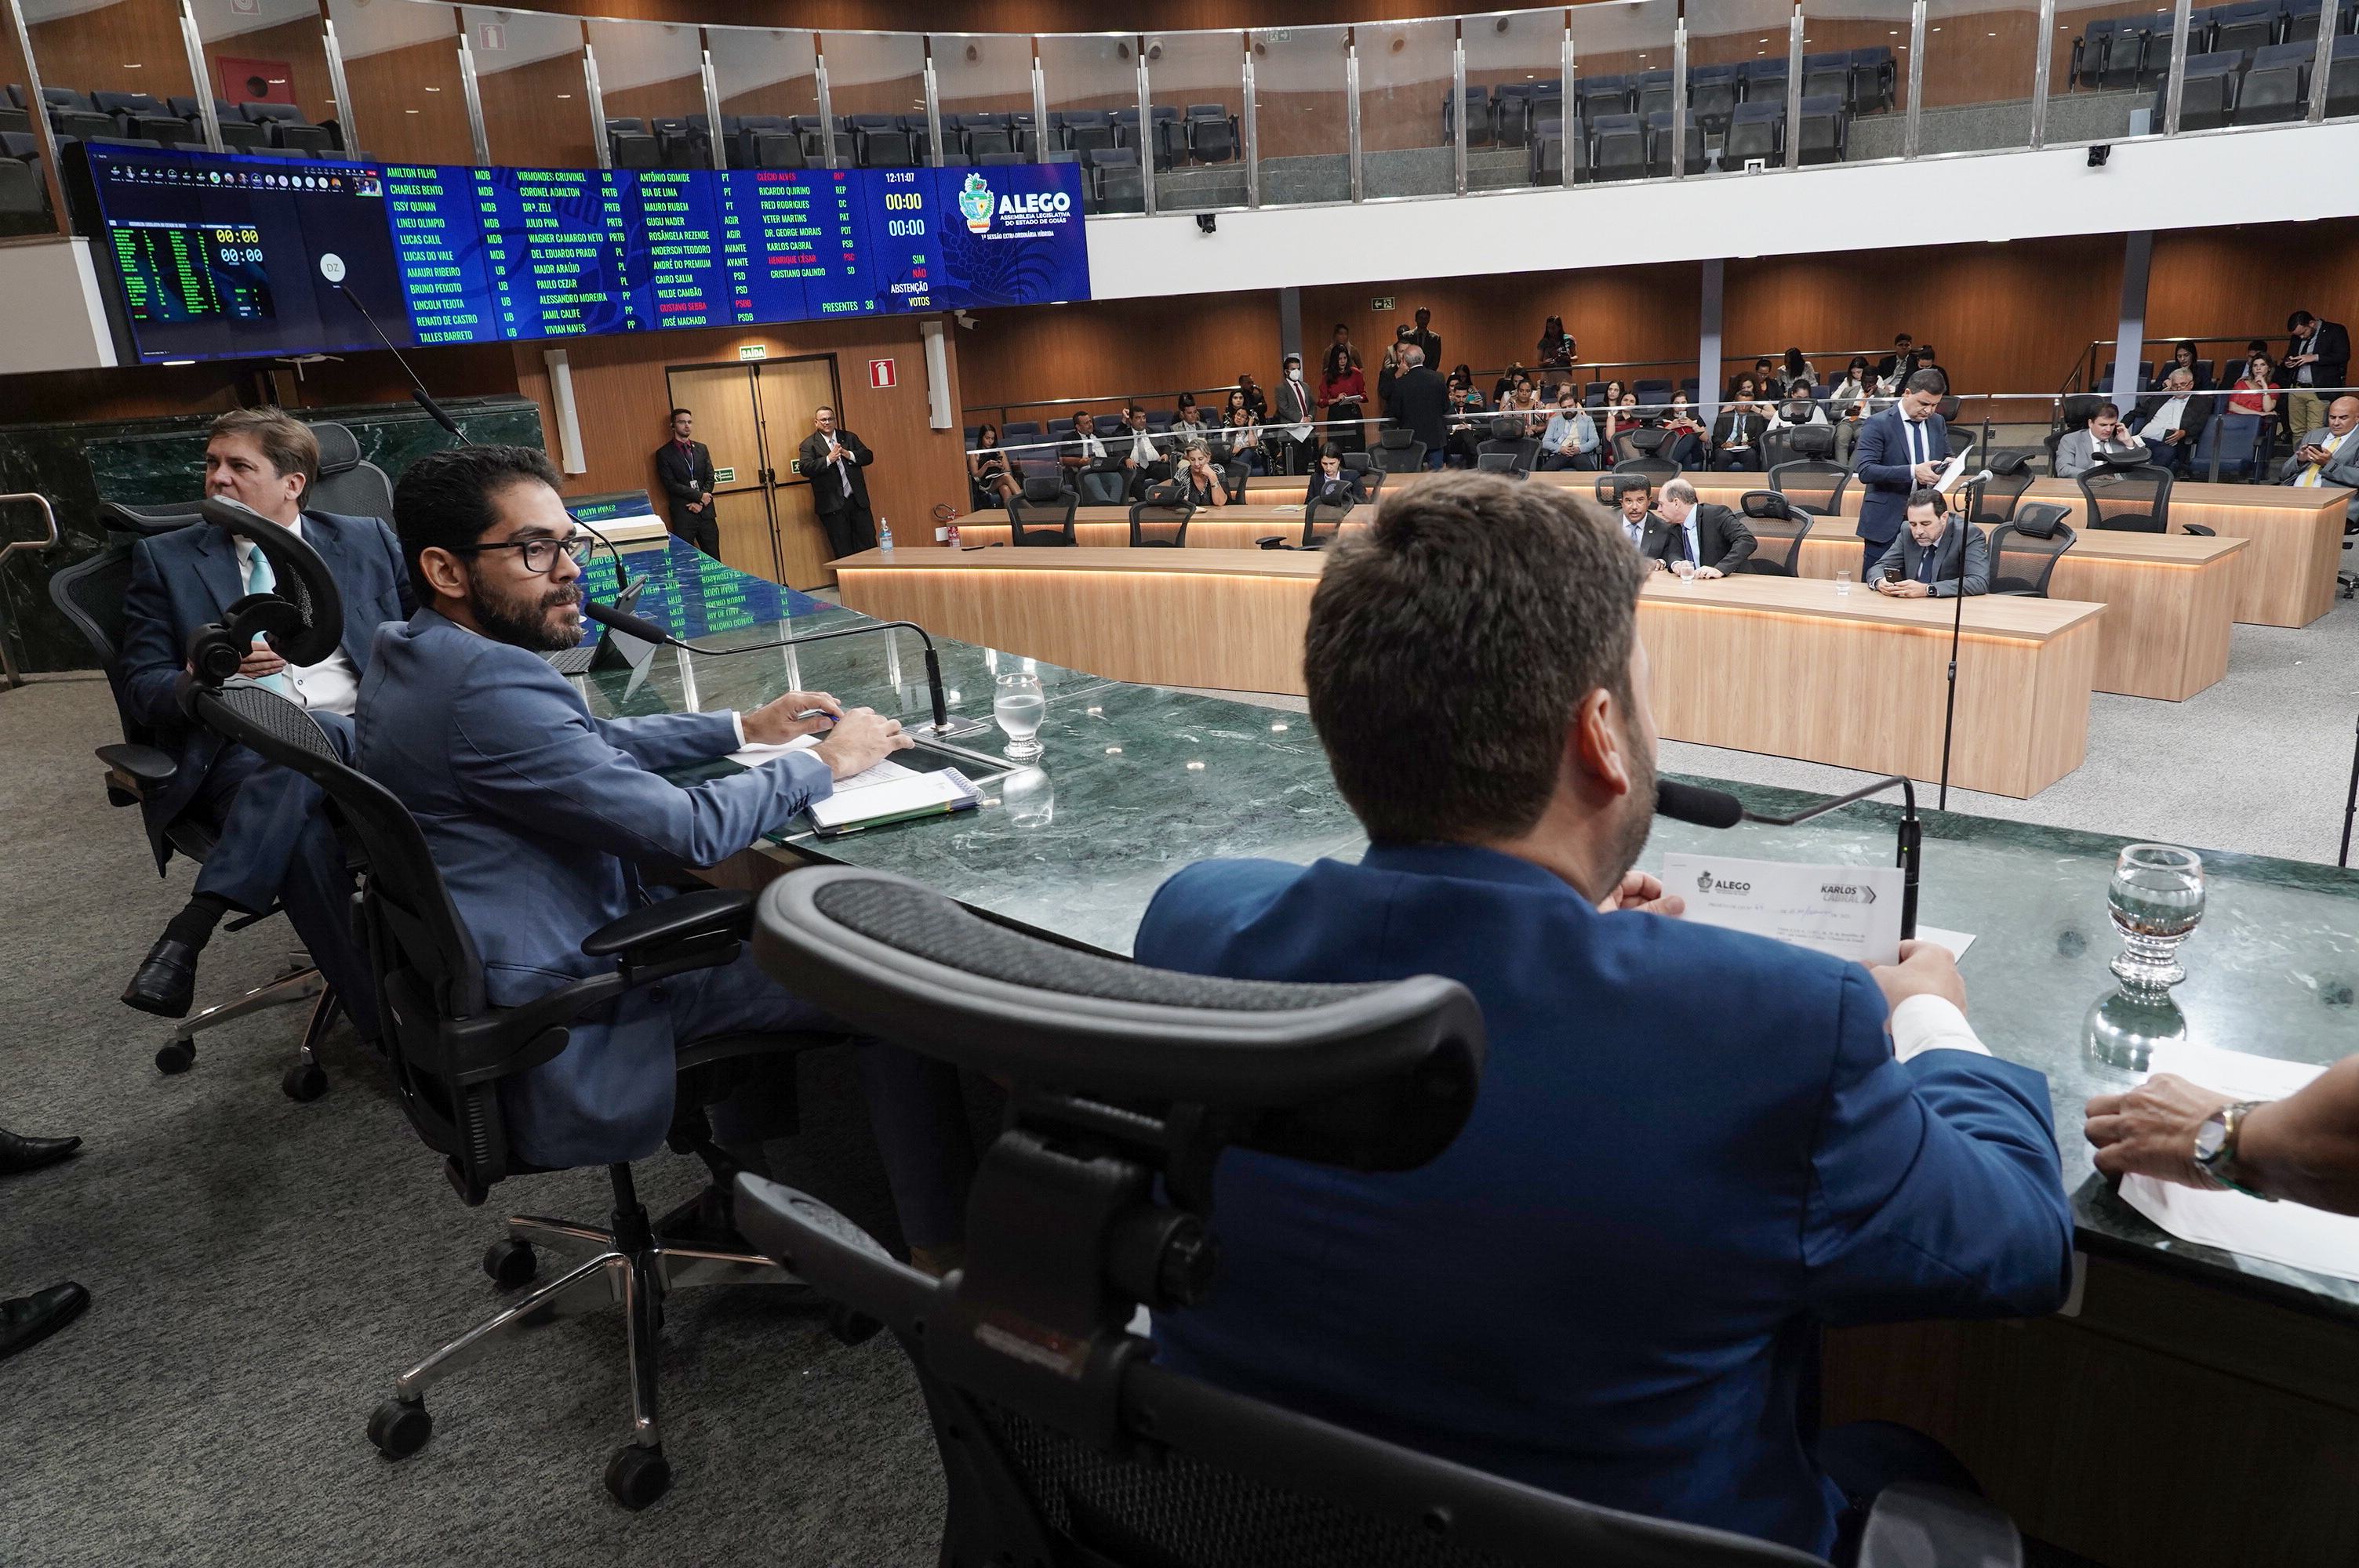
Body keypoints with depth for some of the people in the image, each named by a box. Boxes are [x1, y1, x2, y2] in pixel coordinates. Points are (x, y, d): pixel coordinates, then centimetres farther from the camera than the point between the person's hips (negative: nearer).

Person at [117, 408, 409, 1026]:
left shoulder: (367, 541, 18)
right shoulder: (165, 559, 17)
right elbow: (140, 687, 12)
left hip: (365, 743, 1)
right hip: (240, 750, -1)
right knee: (304, 832, -36)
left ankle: (191, 929, -33)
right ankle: (389, 1024, -33)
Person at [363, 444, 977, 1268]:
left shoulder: (411, 652, 5)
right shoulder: (484, 685, -28)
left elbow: (593, 742, 18)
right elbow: (687, 828, -26)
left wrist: (745, 728, 10)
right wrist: (824, 763, -11)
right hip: (566, 1002, -10)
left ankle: (748, 1167, 33)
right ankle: (943, 1245, 8)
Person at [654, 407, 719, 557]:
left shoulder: (702, 449, 14)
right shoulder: (664, 453, 1)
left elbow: (710, 478, 9)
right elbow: (671, 484, -7)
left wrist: (700, 502, -6)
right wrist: (699, 496, -13)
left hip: (705, 511, 4)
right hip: (682, 515, -4)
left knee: (713, 559, 2)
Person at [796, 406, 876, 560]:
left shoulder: (849, 437, 12)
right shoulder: (809, 444, 1)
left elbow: (868, 456, 6)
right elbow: (805, 468, -12)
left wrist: (849, 454, -11)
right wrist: (828, 459, -21)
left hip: (858, 500, 3)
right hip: (833, 505, -3)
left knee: (868, 544, 4)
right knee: (843, 551, 1)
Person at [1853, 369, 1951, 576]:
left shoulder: (1938, 423, 11)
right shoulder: (1878, 425, -9)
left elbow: (1947, 457, 22)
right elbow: (1865, 471, -18)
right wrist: (1912, 472, -27)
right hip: (1886, 522, -5)